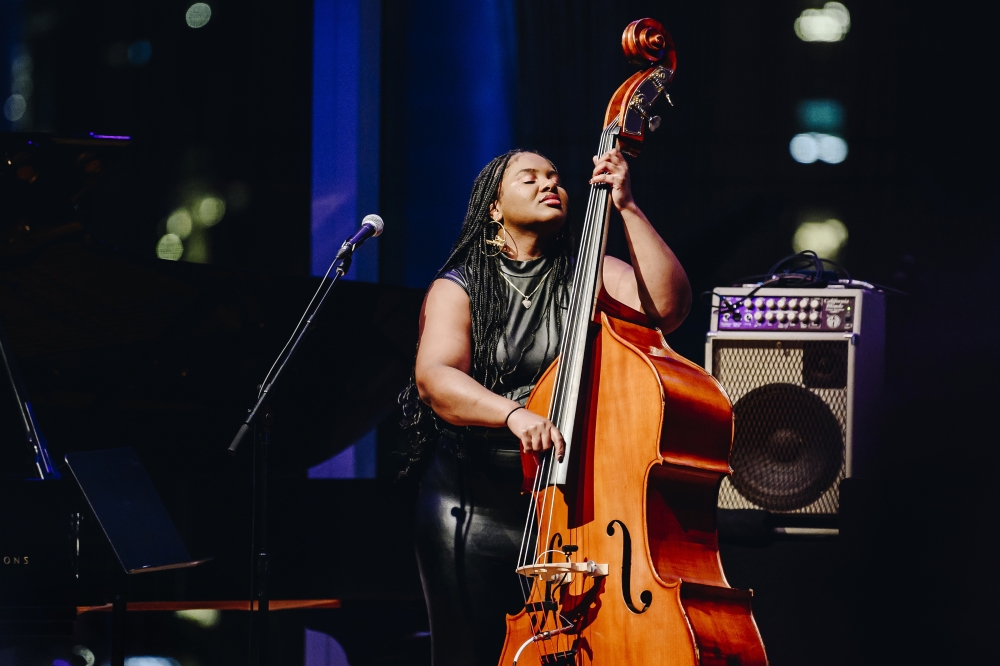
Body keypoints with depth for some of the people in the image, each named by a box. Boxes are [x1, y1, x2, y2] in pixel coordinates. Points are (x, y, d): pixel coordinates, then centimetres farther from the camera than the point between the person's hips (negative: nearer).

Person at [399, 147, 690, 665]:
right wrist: (513, 412, -32)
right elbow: (434, 376, -14)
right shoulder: (458, 288, 3)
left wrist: (626, 208, -14)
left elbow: (667, 306, -11)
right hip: (472, 507, -1)